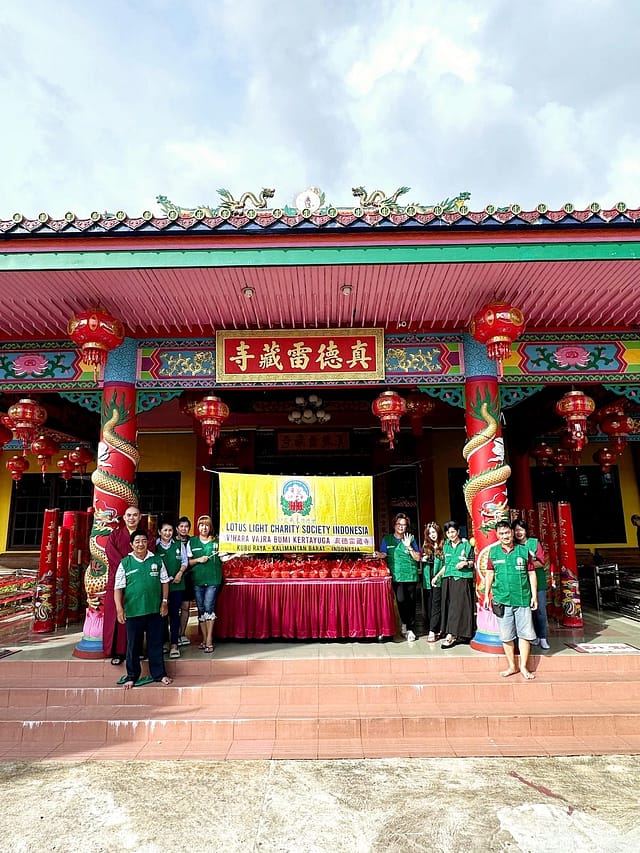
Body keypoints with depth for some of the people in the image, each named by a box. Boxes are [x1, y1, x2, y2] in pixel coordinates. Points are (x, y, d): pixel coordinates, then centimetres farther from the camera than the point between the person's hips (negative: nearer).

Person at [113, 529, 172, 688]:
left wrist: (164, 602, 3)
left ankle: (159, 674, 24)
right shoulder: (125, 563, -2)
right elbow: (118, 587, -3)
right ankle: (132, 676, 26)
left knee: (156, 643, 11)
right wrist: (119, 608, -11)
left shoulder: (157, 560, 3)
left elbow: (164, 581, 9)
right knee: (133, 645, 9)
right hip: (133, 611, -1)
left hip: (155, 610, 1)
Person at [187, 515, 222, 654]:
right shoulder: (192, 542, 8)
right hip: (197, 579, 2)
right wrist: (198, 560, -9)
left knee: (209, 607, -9)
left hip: (213, 579, -2)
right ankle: (204, 639, 17)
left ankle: (209, 641, -4)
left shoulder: (216, 541, 6)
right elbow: (188, 562, 7)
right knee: (201, 609, 6)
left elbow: (222, 559, 13)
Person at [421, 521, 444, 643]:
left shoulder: (443, 545, -4)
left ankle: (433, 631, -5)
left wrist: (438, 576, -11)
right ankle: (431, 628, 15)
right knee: (427, 605, 6)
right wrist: (423, 559, 0)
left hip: (439, 579, -5)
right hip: (427, 579, 5)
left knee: (436, 605, -5)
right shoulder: (426, 546, 12)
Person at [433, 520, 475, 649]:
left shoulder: (466, 545, 0)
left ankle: (451, 635, -9)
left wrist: (465, 563, -15)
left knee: (458, 606, -9)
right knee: (448, 606, 2)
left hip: (462, 579, -5)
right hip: (448, 579, 5)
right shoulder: (446, 546, 13)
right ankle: (454, 635, 9)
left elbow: (472, 562, 5)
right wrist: (437, 576, 15)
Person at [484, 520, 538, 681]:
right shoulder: (493, 552, 4)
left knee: (524, 634, 4)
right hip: (502, 599, 1)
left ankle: (524, 666, 18)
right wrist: (486, 595, 7)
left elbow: (531, 574, 6)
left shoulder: (524, 550, 2)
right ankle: (512, 666, 20)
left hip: (523, 599, 0)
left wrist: (534, 595, 2)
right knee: (506, 635, 7)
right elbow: (489, 574, 9)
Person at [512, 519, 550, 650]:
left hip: (538, 581, -1)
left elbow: (542, 562, -2)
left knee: (540, 610, -3)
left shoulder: (535, 542, 2)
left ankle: (543, 638, 4)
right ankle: (534, 636, 14)